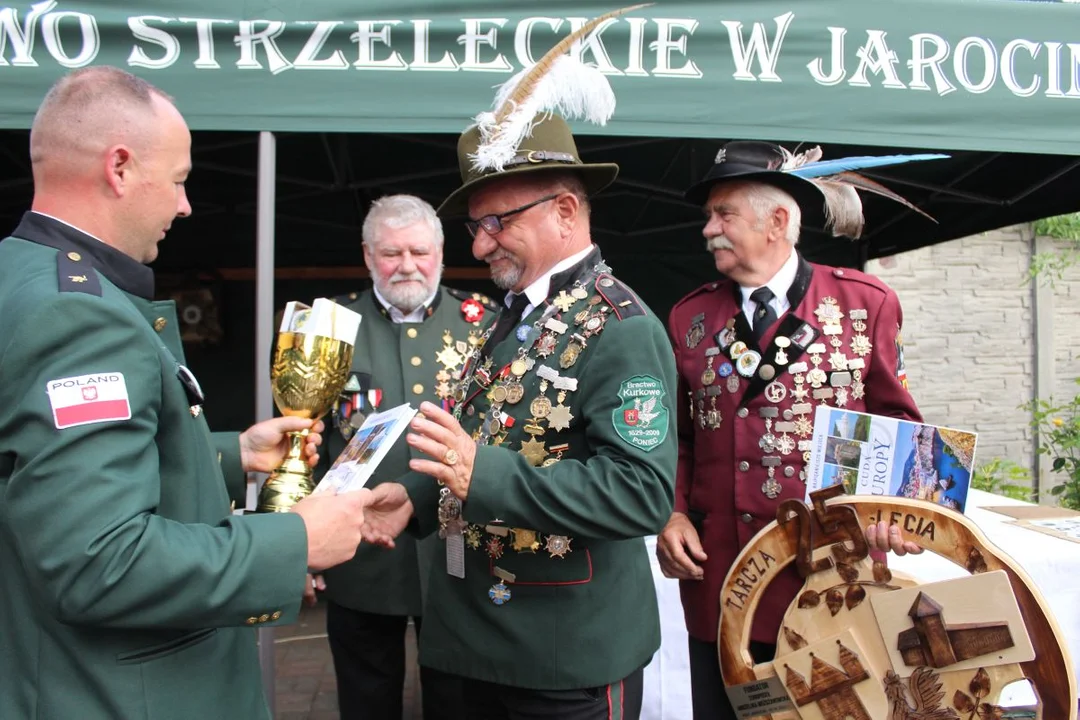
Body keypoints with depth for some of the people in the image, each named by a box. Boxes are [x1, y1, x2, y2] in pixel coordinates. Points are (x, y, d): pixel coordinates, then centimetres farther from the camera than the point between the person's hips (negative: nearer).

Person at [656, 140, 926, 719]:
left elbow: (897, 426, 2)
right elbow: (678, 436, 10)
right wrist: (673, 515, -4)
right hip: (717, 576, 2)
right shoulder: (689, 317, 5)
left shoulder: (866, 303, -1)